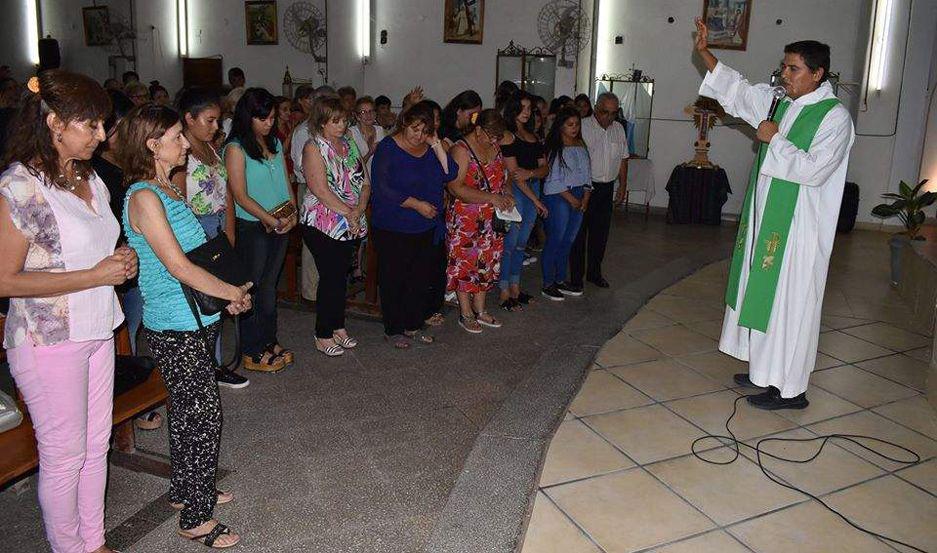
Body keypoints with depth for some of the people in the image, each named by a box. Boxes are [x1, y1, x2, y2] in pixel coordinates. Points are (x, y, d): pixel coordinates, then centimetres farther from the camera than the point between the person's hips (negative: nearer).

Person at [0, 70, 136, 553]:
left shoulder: (89, 179, 7)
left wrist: (120, 260, 0)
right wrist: (96, 275, -20)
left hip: (96, 332, 8)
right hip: (49, 342, -7)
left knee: (96, 446, 17)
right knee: (64, 456, 7)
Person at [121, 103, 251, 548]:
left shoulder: (169, 190, 11)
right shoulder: (144, 197, -18)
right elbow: (179, 267, -21)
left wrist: (228, 293, 4)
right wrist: (235, 293, -11)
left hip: (195, 321, 9)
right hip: (175, 328, -9)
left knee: (187, 411, 20)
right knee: (203, 416, -2)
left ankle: (184, 491, 36)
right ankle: (196, 520, 12)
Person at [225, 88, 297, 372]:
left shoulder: (275, 143, 11)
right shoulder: (236, 148, -10)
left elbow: (286, 181, 13)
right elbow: (241, 196, -14)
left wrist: (292, 213, -3)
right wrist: (272, 221, -15)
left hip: (281, 226, 6)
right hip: (252, 228, -6)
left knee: (269, 286, 15)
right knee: (254, 288, 2)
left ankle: (269, 342, 26)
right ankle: (252, 353, 12)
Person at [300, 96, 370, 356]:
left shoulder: (349, 144, 12)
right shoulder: (314, 147, -9)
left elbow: (364, 182, 7)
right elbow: (321, 190, -17)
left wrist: (359, 210, -10)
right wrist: (347, 213, -16)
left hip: (351, 226, 6)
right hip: (324, 225, -6)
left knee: (341, 276, 14)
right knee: (330, 278, -2)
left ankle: (338, 327, 27)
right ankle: (323, 336, 12)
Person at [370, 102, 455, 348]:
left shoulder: (430, 149, 6)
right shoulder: (388, 148, -9)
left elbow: (450, 175, -5)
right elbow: (382, 189, -17)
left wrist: (437, 146, -14)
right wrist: (416, 204, -17)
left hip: (425, 228, 5)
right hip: (392, 228, -5)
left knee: (421, 278, 13)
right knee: (393, 279, 4)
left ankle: (413, 325, 28)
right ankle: (393, 330, 18)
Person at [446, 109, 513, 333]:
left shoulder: (494, 147, 7)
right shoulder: (460, 150, -16)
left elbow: (502, 176, 21)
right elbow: (456, 188, -24)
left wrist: (506, 194, 0)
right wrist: (491, 198, -26)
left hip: (491, 220, 7)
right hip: (465, 220, -7)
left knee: (486, 263, 13)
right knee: (465, 264, 3)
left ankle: (480, 311, 26)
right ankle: (466, 314, 16)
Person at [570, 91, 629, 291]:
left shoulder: (619, 129, 10)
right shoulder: (583, 127, -9)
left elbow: (623, 159, 18)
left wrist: (623, 185, 14)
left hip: (607, 188, 6)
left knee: (601, 233, 12)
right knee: (579, 232, 0)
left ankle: (594, 273, 25)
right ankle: (576, 277, 8)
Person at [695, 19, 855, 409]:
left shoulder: (835, 117, -12)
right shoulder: (779, 102, 9)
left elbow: (813, 170, -22)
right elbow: (735, 89, 16)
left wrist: (775, 140, -15)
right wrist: (704, 52, 8)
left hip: (799, 227, -8)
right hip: (766, 220, 8)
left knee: (789, 303, -3)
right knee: (762, 294, 14)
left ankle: (790, 389, 8)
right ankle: (766, 370, 28)